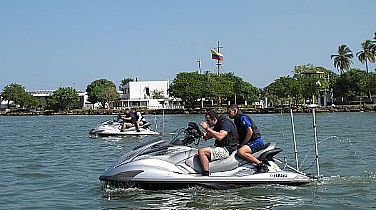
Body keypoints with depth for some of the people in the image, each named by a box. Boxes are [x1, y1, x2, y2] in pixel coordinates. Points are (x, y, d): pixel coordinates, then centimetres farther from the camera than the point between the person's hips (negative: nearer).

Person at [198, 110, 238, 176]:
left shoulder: (226, 123, -14)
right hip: (220, 147, 11)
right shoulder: (218, 125, 16)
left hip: (226, 150, -11)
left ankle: (206, 175, -27)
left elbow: (220, 137, -31)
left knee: (201, 151, -23)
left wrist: (207, 128, -26)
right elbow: (206, 137, 21)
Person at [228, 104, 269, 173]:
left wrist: (242, 144, -16)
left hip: (257, 141, -11)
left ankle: (261, 165, -28)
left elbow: (250, 132, -21)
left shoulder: (242, 117, -10)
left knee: (240, 152, -32)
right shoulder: (237, 120, 21)